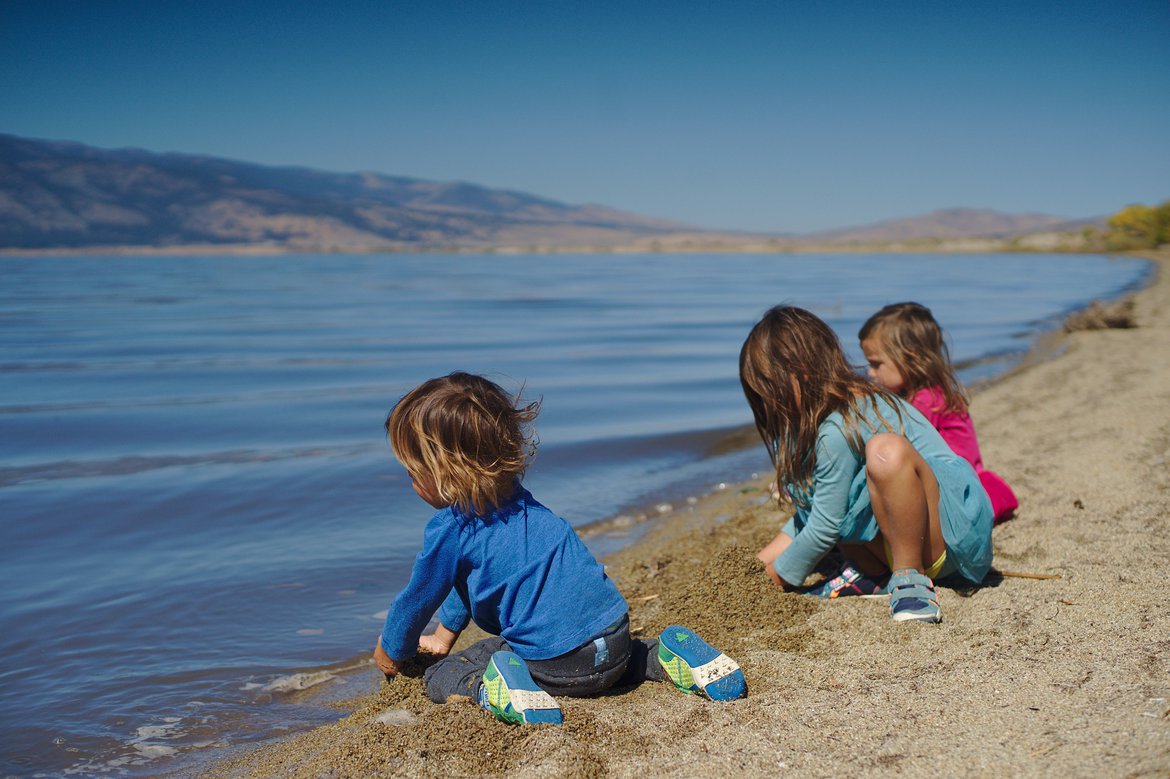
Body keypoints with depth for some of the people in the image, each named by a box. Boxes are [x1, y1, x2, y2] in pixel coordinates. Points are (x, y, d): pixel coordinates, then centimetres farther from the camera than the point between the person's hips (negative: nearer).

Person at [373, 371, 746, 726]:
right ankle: (665, 657, 14)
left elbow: (417, 600, 6)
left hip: (559, 663, -7)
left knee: (439, 677, 5)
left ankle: (496, 687, -21)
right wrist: (444, 634, 43)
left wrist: (391, 653, 25)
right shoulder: (518, 500, 15)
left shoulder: (449, 529, -10)